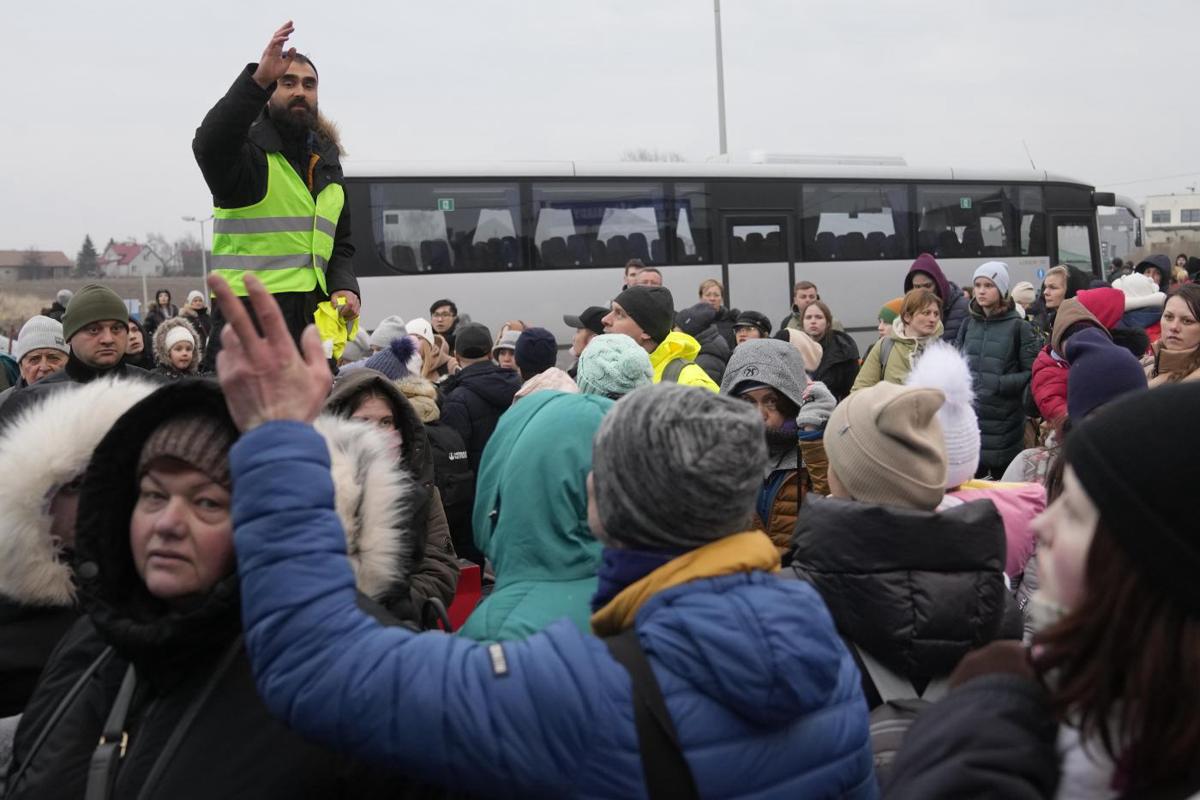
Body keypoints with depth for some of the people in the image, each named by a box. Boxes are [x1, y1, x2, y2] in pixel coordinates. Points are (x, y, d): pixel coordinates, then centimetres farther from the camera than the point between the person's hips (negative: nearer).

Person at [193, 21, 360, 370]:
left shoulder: (327, 163, 19)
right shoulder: (248, 151, -2)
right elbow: (209, 145, -27)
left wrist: (344, 287, 3)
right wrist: (258, 80, -36)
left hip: (314, 321, 6)